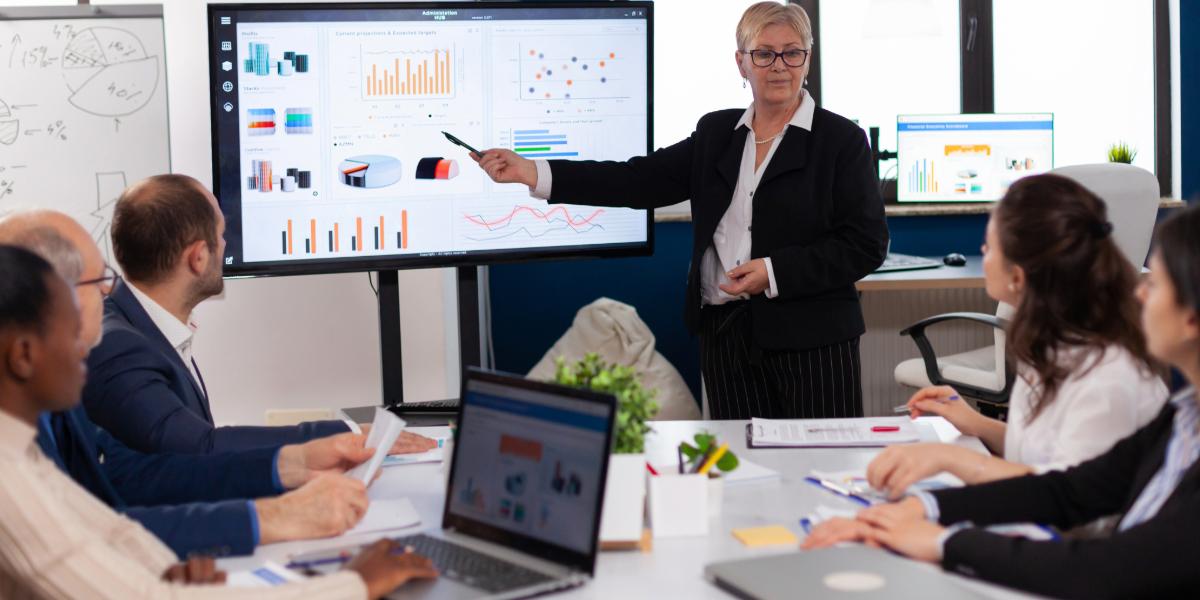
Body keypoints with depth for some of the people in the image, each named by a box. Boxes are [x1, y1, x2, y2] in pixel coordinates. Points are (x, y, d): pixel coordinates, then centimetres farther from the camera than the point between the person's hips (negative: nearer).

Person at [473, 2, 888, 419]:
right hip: (726, 335, 4)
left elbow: (866, 245, -4)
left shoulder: (842, 140, 1)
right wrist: (530, 173, -2)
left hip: (812, 342, -3)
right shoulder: (715, 133, 14)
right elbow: (640, 181, 7)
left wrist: (774, 272, -15)